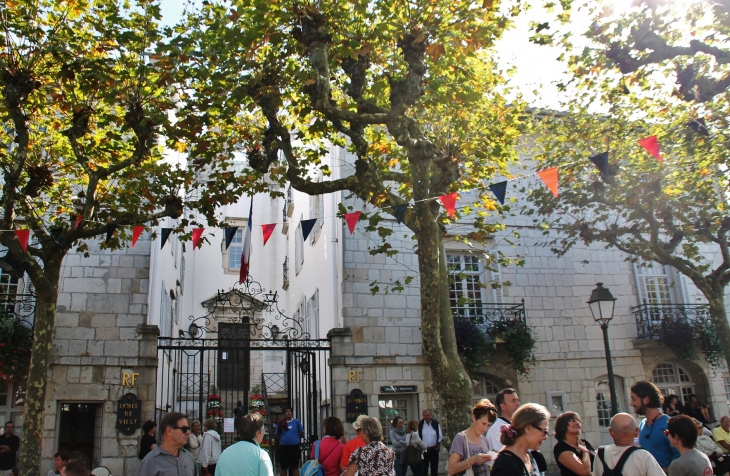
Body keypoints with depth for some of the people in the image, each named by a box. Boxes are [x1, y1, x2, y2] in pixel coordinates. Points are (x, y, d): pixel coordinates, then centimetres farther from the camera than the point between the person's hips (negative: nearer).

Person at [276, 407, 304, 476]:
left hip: (294, 447, -1)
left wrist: (295, 437, 2)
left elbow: (302, 433, 6)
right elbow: (277, 435, 9)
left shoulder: (296, 422, -1)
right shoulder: (281, 423, 1)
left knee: (295, 467, 7)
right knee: (283, 468, 11)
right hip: (283, 447, 1)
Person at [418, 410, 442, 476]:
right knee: (424, 468, 5)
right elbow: (417, 437, -2)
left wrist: (438, 446, -2)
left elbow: (440, 436, 3)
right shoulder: (420, 425, -5)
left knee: (434, 467, 12)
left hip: (434, 449, 1)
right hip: (424, 450, -1)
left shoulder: (436, 424, -2)